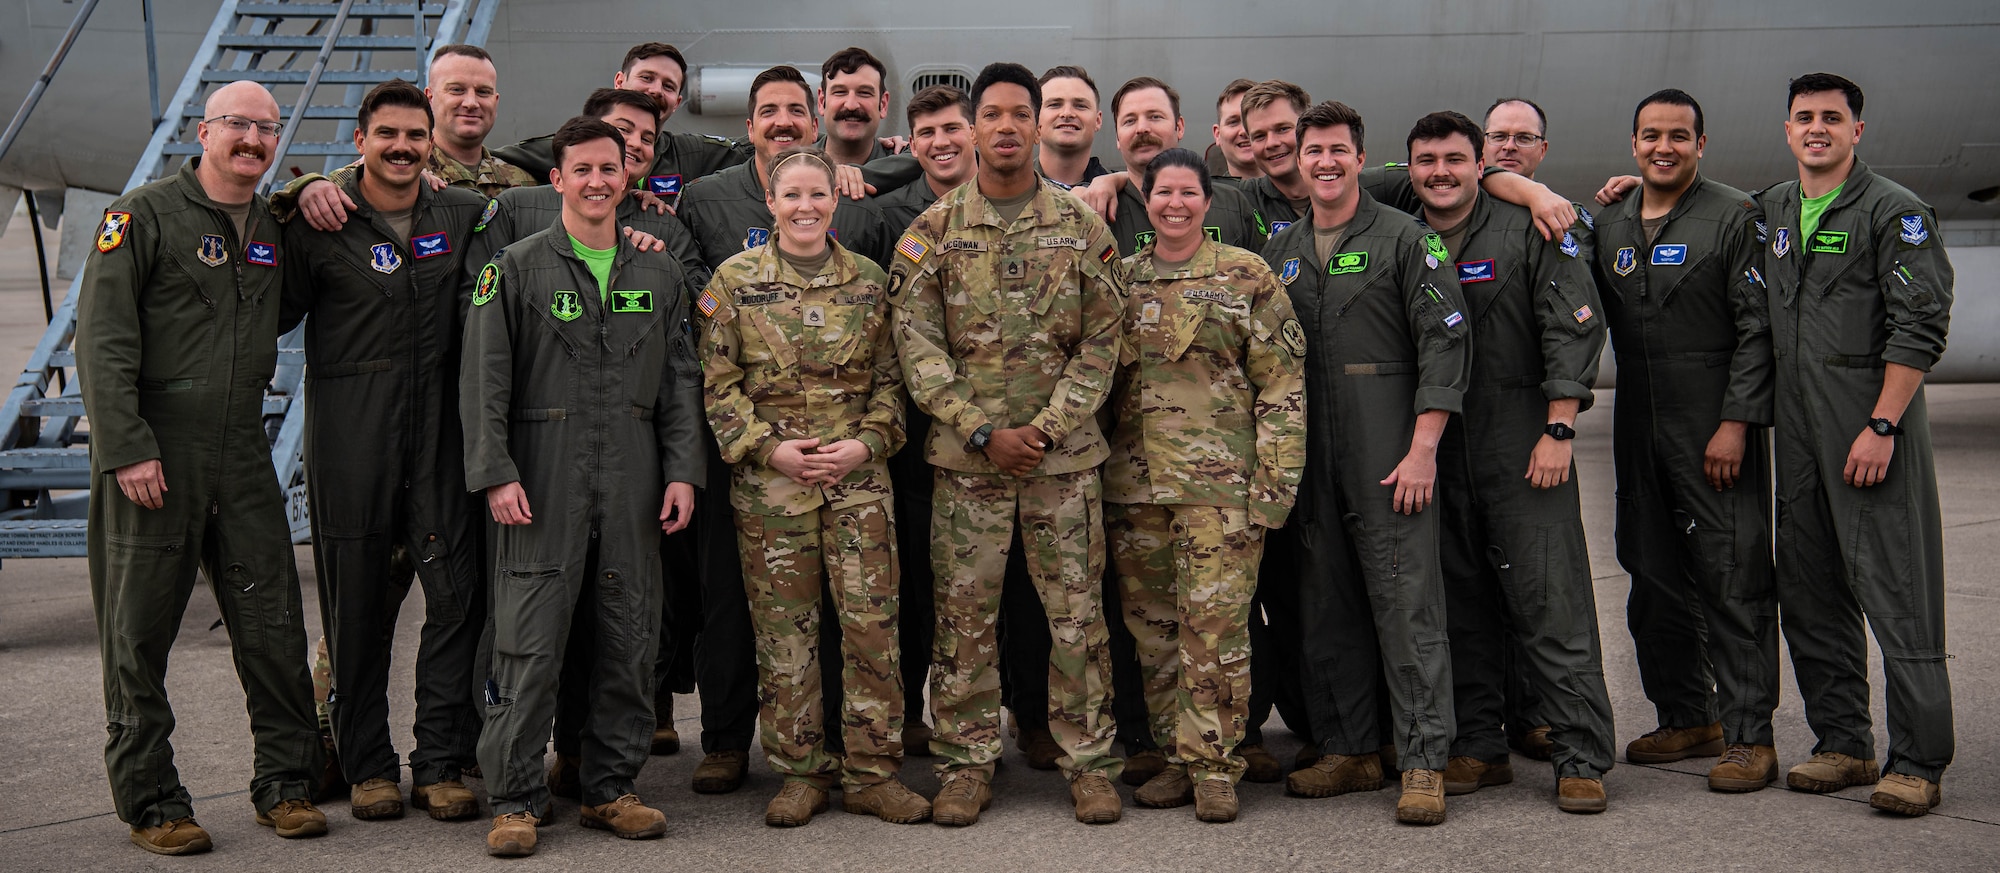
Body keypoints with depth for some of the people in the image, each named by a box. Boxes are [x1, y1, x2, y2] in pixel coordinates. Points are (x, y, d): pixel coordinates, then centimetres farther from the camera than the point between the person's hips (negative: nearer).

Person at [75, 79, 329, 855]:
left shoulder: (276, 226, 12)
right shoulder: (143, 214, -4)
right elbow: (101, 340, -10)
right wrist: (127, 448, -18)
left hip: (242, 455, 5)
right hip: (151, 453, -5)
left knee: (274, 622, 4)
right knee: (139, 631, 3)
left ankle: (284, 782, 16)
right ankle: (149, 800, 13)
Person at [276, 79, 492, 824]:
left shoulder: (465, 216, 9)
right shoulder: (319, 223, 1)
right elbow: (275, 315, 5)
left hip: (440, 435, 2)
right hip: (350, 443, -2)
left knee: (458, 594, -4)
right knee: (358, 607, 5)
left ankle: (442, 763, 6)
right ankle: (367, 766, 18)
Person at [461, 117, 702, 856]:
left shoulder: (657, 273, 12)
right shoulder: (516, 268, 2)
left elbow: (680, 379, 12)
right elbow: (484, 382, -2)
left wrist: (682, 470, 2)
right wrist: (496, 474, -11)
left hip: (635, 485, 4)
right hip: (543, 484, -3)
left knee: (631, 640, 7)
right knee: (529, 647, -3)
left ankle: (611, 788, 19)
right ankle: (516, 799, 7)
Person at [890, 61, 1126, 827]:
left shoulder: (1082, 227, 3)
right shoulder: (934, 230, 2)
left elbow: (1101, 343, 1)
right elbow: (916, 343, -3)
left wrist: (1045, 429, -9)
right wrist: (982, 431, -11)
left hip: (1065, 453, 0)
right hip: (965, 456, 0)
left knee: (1077, 612, 4)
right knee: (964, 614, 5)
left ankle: (1089, 761, 16)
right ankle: (967, 764, 16)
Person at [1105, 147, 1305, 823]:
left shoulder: (1247, 277, 1)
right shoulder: (1121, 279, 13)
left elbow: (1283, 386, -2)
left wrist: (1273, 482, -9)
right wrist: (1095, 465, 12)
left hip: (1220, 482, -4)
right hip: (1133, 483, 4)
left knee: (1214, 625, -6)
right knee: (1151, 626, 7)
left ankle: (1214, 765, 5)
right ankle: (1177, 758, 18)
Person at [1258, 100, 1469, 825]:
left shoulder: (1406, 239, -1)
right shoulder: (1279, 252, 14)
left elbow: (1442, 342, -7)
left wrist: (1423, 449, -14)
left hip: (1390, 461, -5)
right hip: (1308, 461, 6)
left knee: (1407, 607, -5)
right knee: (1326, 610, 10)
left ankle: (1423, 763, 0)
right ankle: (1349, 750, 20)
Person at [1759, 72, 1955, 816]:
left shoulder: (1896, 212, -4)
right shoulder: (1771, 211, 14)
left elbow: (1921, 327, -10)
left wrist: (1881, 427, -17)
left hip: (1873, 427, -7)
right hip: (1797, 432, 7)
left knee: (1897, 593, -6)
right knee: (1811, 594, 9)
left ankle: (1917, 762, -1)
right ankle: (1843, 745, 19)